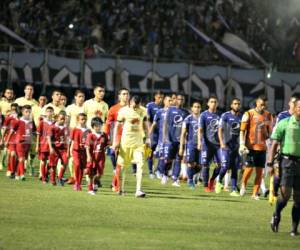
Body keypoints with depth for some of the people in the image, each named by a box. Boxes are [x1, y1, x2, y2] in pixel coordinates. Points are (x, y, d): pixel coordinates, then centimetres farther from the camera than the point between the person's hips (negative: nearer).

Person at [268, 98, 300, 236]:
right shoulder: (284, 123, 0)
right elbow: (274, 144, 1)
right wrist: (270, 163, -6)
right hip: (288, 161, -3)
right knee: (285, 193, -11)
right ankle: (276, 215, 17)